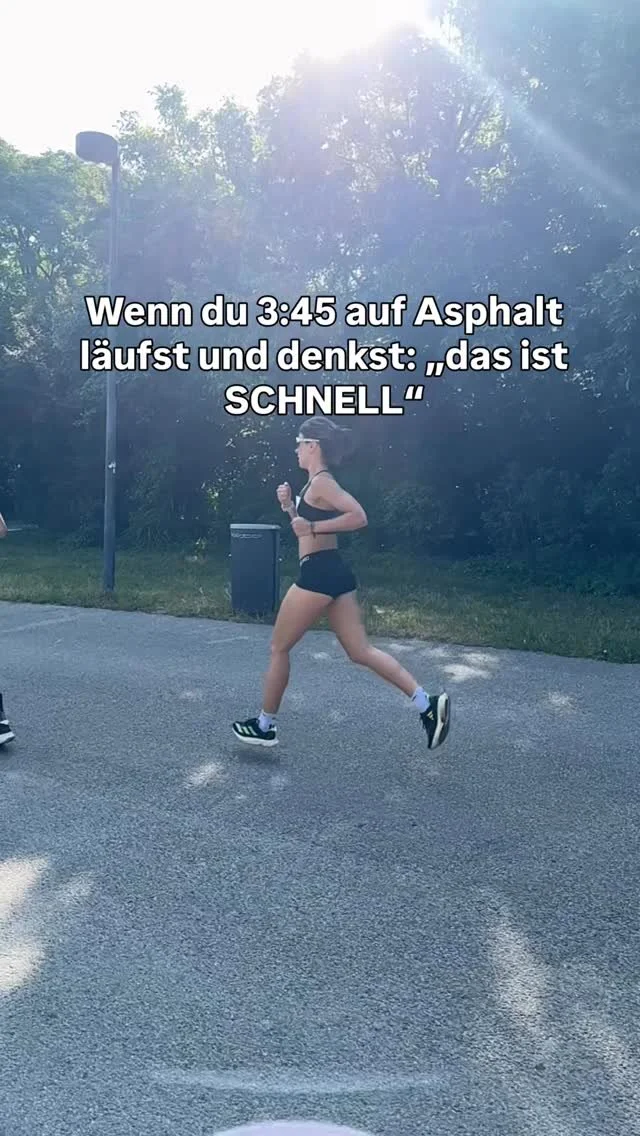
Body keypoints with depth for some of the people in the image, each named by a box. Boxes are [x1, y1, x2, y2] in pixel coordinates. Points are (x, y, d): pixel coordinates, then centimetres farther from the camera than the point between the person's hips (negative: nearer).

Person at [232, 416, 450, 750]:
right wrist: (290, 507, 10)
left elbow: (358, 517, -24)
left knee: (279, 647, 5)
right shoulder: (318, 484, 17)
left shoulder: (321, 482, -12)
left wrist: (312, 527, -19)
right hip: (332, 573, 10)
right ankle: (428, 704, -1)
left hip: (319, 574, -10)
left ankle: (265, 725, 18)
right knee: (361, 651, 6)